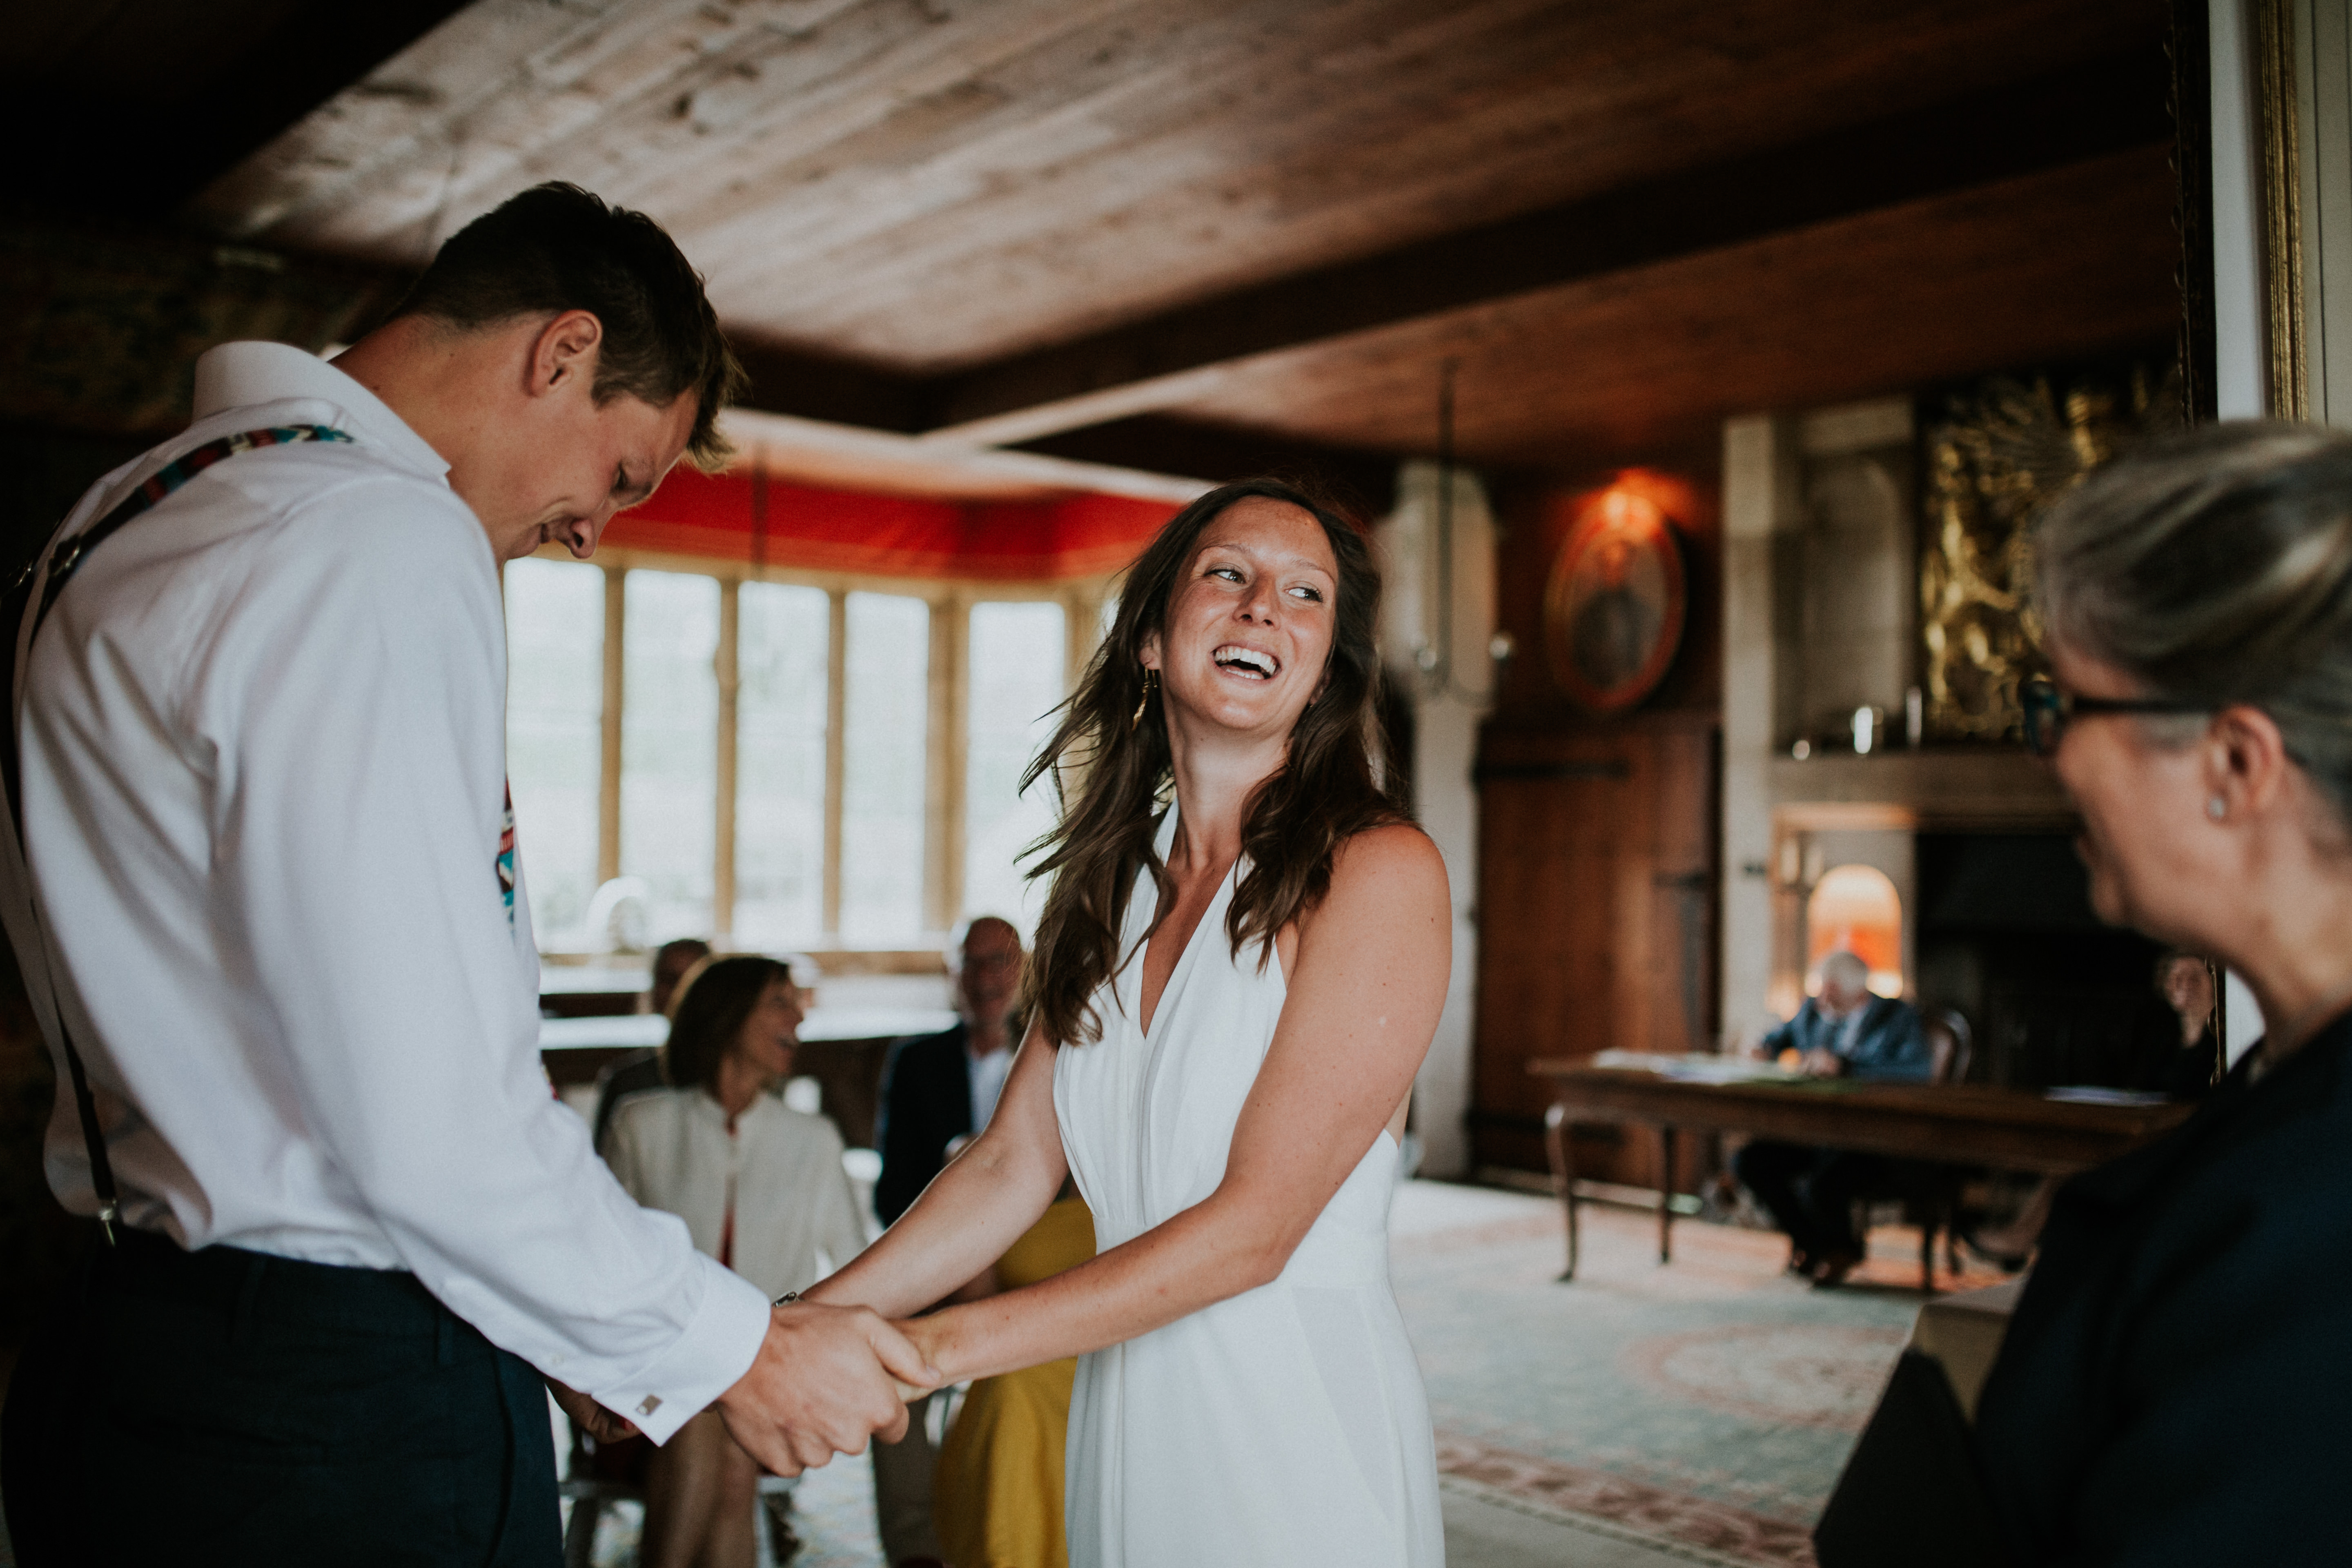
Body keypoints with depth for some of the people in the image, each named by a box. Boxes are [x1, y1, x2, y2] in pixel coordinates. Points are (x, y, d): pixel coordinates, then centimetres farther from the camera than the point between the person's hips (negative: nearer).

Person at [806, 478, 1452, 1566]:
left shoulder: (1380, 872, -14)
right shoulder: (1112, 884, 6)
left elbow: (1254, 1226, -19)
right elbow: (1009, 1168, 3)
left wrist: (931, 1347, -21)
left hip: (1298, 1426, -5)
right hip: (1123, 1425, 5)